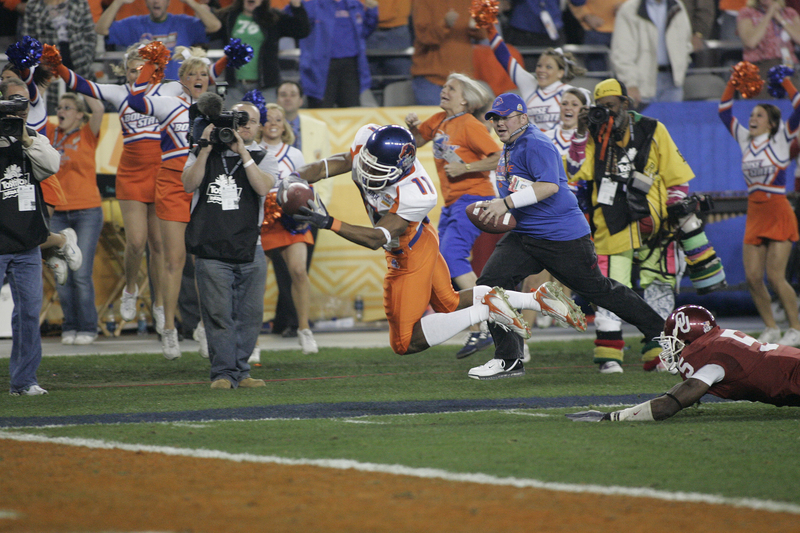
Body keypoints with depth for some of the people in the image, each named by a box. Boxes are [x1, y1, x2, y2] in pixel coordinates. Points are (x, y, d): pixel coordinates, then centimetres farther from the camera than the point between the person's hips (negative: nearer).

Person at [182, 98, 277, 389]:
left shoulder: (262, 158, 11)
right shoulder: (203, 153, 11)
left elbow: (263, 187, -10)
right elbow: (189, 185, -5)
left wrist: (242, 152, -12)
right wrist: (206, 149, -11)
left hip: (250, 251, 2)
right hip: (211, 252, -1)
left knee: (250, 315, 2)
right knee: (219, 315, -6)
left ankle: (240, 370, 11)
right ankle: (224, 373, -1)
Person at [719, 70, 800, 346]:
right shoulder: (745, 140, 12)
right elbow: (724, 112, 16)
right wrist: (732, 84, 9)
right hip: (754, 215, 5)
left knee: (775, 276, -10)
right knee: (752, 276, -1)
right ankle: (771, 328, 11)